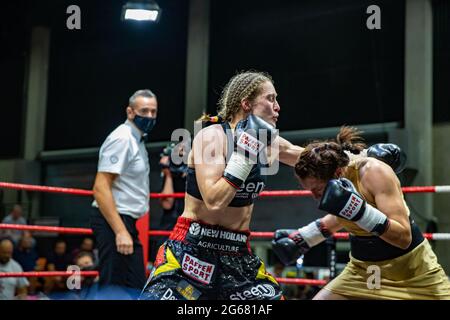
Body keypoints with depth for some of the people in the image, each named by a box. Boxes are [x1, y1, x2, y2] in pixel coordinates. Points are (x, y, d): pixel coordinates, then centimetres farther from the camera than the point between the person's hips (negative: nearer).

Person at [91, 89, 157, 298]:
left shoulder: (137, 140, 17)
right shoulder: (121, 139, -13)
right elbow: (100, 188, -21)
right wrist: (121, 231, -26)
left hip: (125, 222, 10)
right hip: (113, 222, -10)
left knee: (135, 287, 12)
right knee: (114, 289, -8)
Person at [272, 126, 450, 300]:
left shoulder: (374, 172, -26)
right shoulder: (326, 178, -9)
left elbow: (403, 237, -32)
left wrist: (357, 209, -41)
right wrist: (302, 238, 12)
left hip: (411, 271, -5)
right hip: (362, 269, 5)